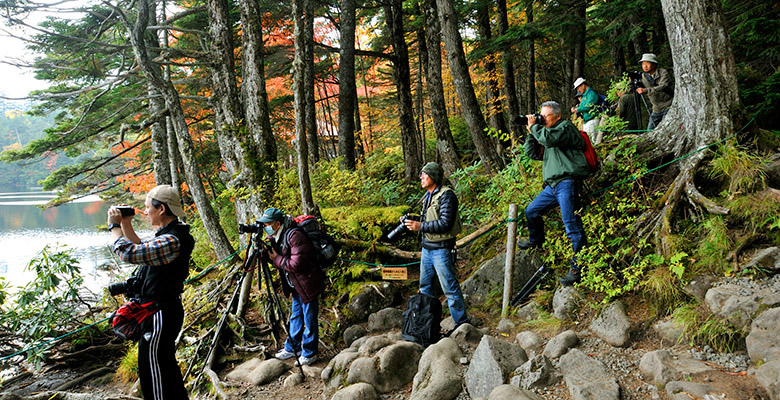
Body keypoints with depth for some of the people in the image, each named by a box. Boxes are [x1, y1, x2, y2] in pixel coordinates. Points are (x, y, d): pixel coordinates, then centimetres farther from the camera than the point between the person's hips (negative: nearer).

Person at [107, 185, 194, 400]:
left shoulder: (172, 241, -25)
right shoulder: (168, 234, 8)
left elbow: (128, 252, -28)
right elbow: (142, 250, 22)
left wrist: (114, 225, -13)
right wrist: (126, 224, 11)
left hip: (160, 315, -10)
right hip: (161, 311, 10)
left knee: (153, 373, -1)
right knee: (167, 366, 21)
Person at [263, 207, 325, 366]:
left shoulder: (294, 235, -25)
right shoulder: (277, 237, 5)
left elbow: (297, 264, -29)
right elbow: (278, 257, 12)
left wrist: (276, 259, -17)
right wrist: (267, 250, -7)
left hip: (307, 284, -9)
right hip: (295, 286, 9)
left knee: (309, 319, 4)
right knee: (295, 317, 21)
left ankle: (309, 354, 17)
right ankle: (292, 348, 36)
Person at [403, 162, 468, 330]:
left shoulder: (446, 195, -16)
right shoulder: (428, 196, 12)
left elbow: (445, 223, -24)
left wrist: (420, 226, -21)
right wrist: (412, 221, 4)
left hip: (441, 249, -9)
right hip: (427, 248, 9)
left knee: (450, 288, -4)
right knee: (425, 285, 17)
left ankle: (461, 323, 5)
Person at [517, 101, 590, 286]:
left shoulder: (566, 127, -2)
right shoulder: (544, 132, 24)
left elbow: (549, 139, -22)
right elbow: (531, 153, 21)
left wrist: (534, 126, -7)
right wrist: (531, 133, 9)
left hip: (567, 182, -9)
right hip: (552, 185, 9)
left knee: (572, 225, -12)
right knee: (531, 211, 18)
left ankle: (578, 268, -10)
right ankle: (536, 242, 42)